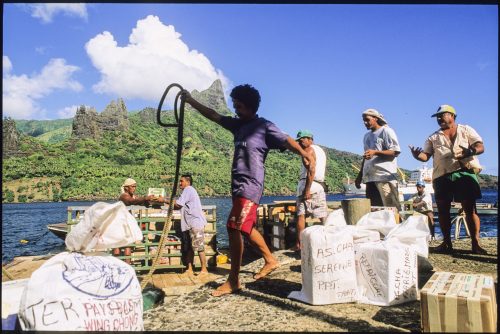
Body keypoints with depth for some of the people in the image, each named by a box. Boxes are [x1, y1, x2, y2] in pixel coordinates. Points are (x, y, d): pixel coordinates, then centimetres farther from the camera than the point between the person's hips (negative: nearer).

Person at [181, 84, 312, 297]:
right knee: (244, 228, 16)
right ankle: (270, 260, 32)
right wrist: (190, 101, 22)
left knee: (234, 228, -11)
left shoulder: (264, 126, -5)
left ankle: (233, 281, 0)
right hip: (238, 185, 9)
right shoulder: (237, 124, 16)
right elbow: (213, 115, 22)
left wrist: (302, 153, -31)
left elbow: (285, 140, -16)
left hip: (250, 185, -9)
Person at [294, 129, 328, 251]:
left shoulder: (308, 150, -6)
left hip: (309, 184, -8)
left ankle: (299, 244, -10)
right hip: (320, 185, 8)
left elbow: (311, 170, -17)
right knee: (323, 217, 10)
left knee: (301, 215, -6)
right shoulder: (321, 150, 21)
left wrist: (307, 190, -21)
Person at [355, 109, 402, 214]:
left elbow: (395, 152, -7)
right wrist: (359, 176, 24)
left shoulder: (386, 131, 0)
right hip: (370, 177, 7)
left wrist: (375, 152, -18)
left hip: (385, 177, -7)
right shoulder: (366, 136, 22)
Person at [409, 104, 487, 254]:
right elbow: (425, 156, 12)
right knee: (443, 210, 2)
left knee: (470, 208, -6)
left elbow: (480, 147, 2)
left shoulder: (466, 130, 13)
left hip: (464, 172, -3)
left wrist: (471, 151, -21)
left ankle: (475, 244, -3)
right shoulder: (433, 137, 20)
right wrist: (417, 155, -12)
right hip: (442, 177, 3)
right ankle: (447, 244, 12)